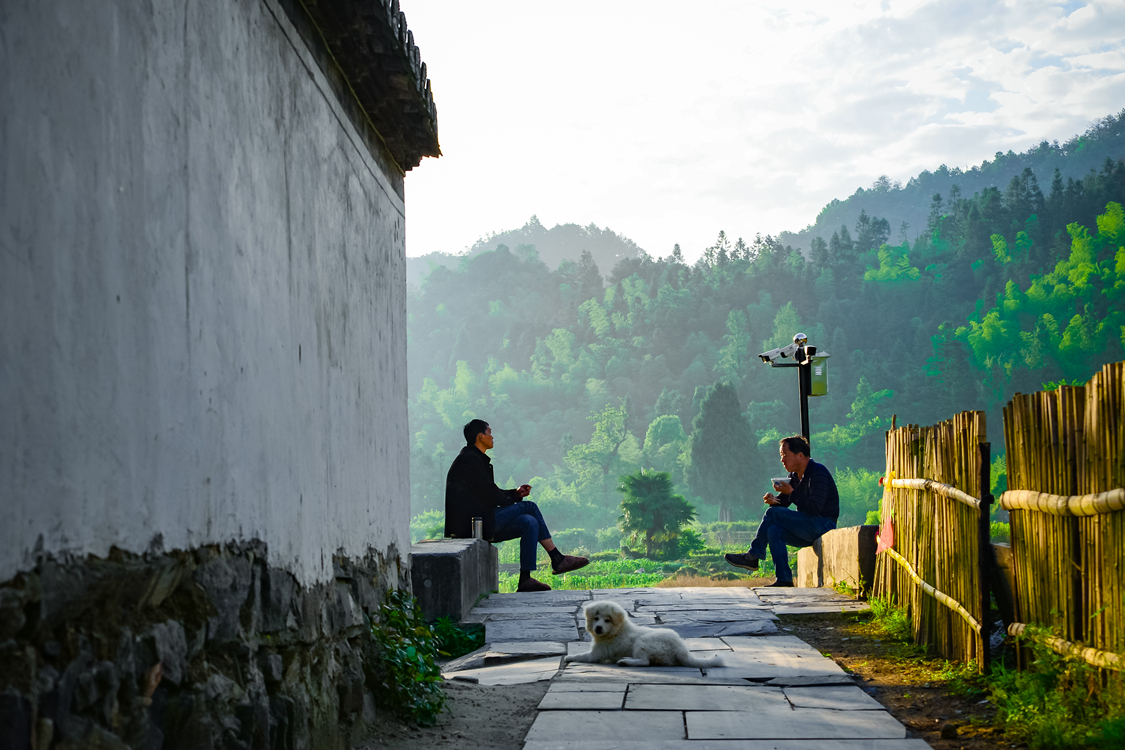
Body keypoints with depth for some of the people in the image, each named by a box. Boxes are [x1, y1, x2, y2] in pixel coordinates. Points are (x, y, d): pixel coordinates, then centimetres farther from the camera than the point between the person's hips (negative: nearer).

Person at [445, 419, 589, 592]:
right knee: (529, 507, -10)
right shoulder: (469, 460, -13)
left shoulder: (475, 459, 20)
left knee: (530, 523, -3)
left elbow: (490, 493, 20)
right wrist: (513, 499, 3)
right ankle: (558, 560, -2)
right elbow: (491, 496, -15)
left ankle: (525, 580, -5)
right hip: (471, 524, -10)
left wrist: (515, 493, 7)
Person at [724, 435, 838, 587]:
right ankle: (784, 579, -16)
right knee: (773, 531, -14)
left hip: (823, 526, -9)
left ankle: (753, 556, -7)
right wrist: (773, 501, -9)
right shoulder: (795, 475, 14)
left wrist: (791, 493, -21)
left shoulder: (818, 473, -15)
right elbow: (783, 503, 14)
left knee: (773, 513, -18)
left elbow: (815, 507, -25)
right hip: (809, 531, 9)